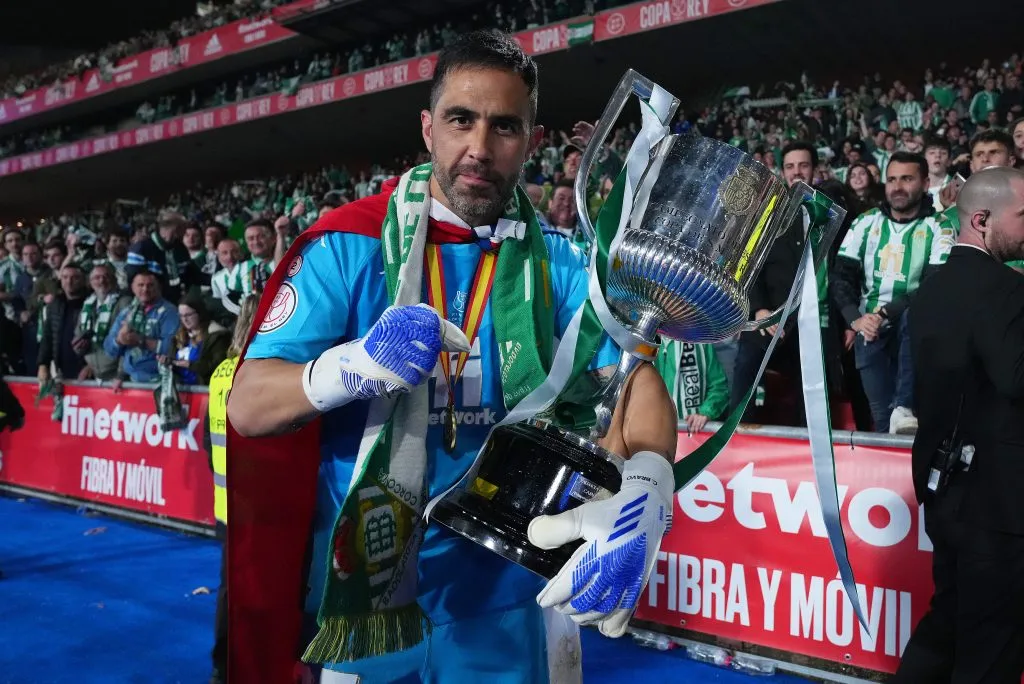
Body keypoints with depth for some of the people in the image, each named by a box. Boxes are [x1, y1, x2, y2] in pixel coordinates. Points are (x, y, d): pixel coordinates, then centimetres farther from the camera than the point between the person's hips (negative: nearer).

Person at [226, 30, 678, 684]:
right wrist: (354, 367, -35)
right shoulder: (350, 244, -11)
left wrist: (643, 492, -35)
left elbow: (636, 377, -14)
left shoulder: (556, 262, -3)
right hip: (358, 590, -2)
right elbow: (247, 404, -14)